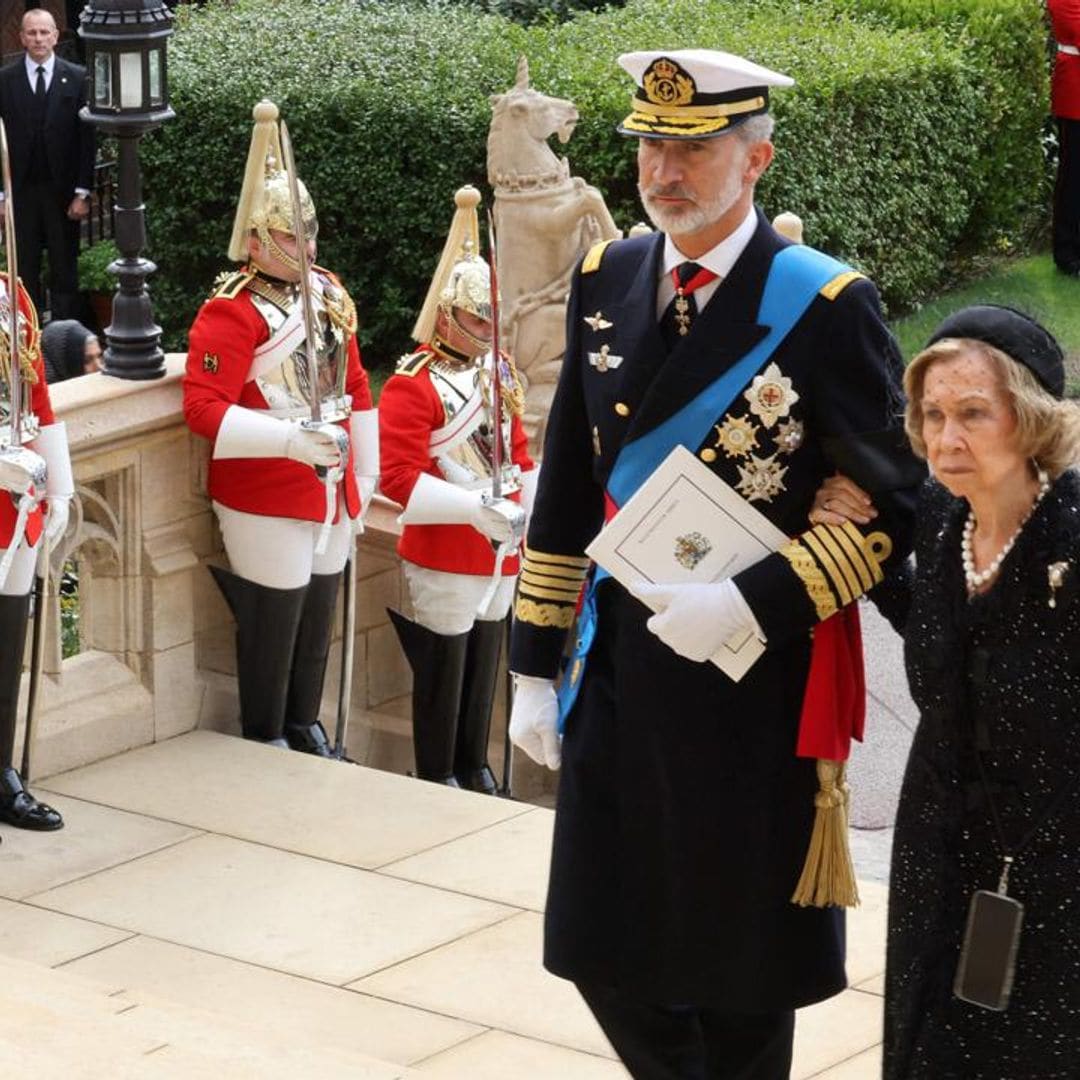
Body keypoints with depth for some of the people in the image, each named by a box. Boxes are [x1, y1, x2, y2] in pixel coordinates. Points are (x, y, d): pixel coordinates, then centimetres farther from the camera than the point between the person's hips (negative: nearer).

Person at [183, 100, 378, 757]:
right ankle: (266, 742, 16)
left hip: (332, 493, 7)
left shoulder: (328, 295, 10)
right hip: (266, 500, -7)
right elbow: (203, 408, -22)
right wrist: (289, 441, -31)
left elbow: (356, 389, 18)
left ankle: (305, 727, 31)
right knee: (274, 617, 1)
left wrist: (365, 479, 17)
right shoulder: (232, 312, -15)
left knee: (319, 613, 15)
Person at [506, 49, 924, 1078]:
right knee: (605, 948, 10)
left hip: (758, 679, -4)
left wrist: (754, 603, -21)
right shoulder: (606, 279, 4)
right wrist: (535, 665, 9)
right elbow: (567, 487, 9)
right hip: (618, 668, 5)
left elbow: (896, 504, -10)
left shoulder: (826, 306, -12)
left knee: (744, 966, 9)